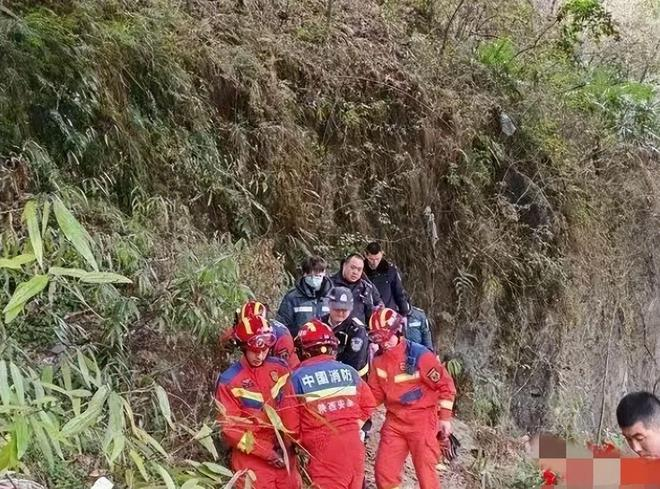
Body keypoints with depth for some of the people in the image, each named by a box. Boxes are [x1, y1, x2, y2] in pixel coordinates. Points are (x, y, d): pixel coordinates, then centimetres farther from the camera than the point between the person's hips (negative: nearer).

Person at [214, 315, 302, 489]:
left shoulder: (280, 368, 3)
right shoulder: (229, 381, -9)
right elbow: (230, 428, -9)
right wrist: (267, 453, -12)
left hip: (283, 452, 4)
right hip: (252, 457, -3)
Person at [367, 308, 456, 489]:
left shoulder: (419, 355, -15)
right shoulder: (378, 360, 3)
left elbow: (445, 384, -9)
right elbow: (375, 393, 11)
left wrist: (445, 417, -8)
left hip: (422, 420, -5)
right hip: (394, 421, 6)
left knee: (425, 472, -3)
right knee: (383, 470, 3)